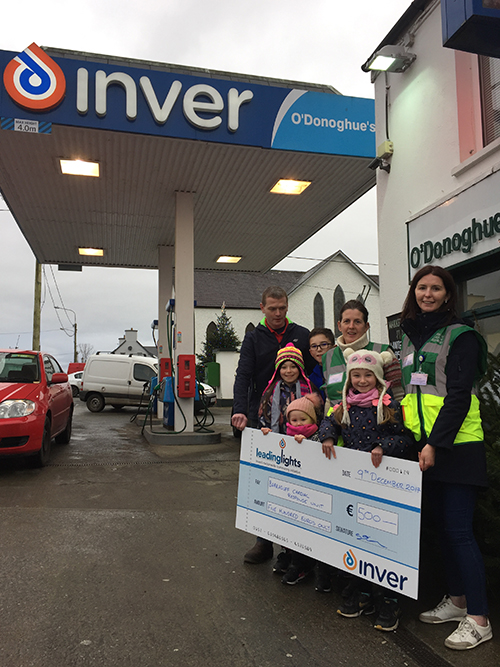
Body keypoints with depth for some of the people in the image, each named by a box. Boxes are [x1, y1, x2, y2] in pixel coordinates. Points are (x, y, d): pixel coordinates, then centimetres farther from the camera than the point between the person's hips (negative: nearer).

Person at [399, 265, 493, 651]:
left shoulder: (460, 335, -6)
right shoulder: (409, 336, 15)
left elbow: (458, 396, -14)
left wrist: (435, 443, -19)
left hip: (456, 445, -7)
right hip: (423, 445, 7)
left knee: (459, 530, -5)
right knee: (442, 525, 14)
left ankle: (479, 619, 6)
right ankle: (456, 600, 28)